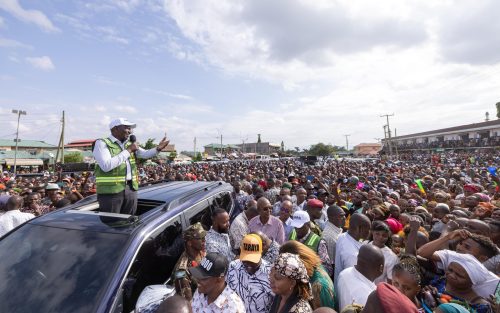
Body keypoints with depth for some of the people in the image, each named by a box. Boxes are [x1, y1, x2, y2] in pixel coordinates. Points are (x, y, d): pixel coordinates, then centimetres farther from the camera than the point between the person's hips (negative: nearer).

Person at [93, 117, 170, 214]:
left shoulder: (129, 144, 15)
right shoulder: (102, 143, -6)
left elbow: (145, 154, 4)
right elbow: (106, 166, -20)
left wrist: (157, 148, -16)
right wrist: (128, 151, -15)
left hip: (131, 189, 6)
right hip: (110, 190, -6)